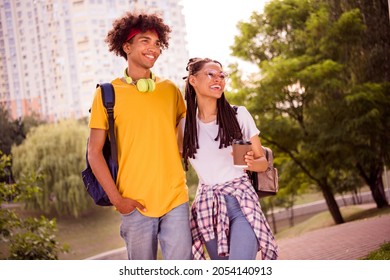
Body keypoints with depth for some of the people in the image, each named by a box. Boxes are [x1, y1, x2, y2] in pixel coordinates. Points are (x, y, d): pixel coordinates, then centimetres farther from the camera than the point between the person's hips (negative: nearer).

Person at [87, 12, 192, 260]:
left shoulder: (170, 89, 8)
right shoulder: (108, 93, 0)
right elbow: (95, 152, -1)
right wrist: (116, 198, -8)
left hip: (176, 200, 2)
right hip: (136, 204, -2)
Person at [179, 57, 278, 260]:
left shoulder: (239, 115, 0)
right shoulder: (184, 125, 4)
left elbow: (263, 161, 4)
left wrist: (251, 163, -18)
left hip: (241, 201, -2)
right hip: (207, 207, 2)